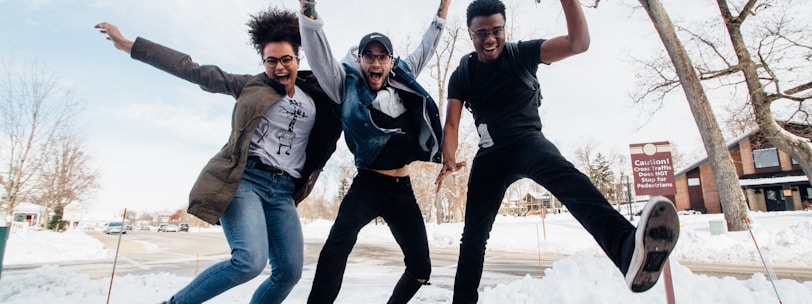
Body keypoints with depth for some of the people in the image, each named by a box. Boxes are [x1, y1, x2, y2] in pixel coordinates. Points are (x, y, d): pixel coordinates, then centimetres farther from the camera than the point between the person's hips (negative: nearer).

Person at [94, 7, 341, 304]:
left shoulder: (316, 99, 13)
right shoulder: (251, 86, 7)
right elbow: (194, 71, 7)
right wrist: (128, 44, 7)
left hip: (283, 192, 4)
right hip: (244, 180, -4)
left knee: (289, 272, -4)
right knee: (250, 262, -23)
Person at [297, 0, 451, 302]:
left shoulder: (402, 79, 11)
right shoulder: (347, 84, 0)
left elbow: (425, 49, 25)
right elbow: (319, 55, -14)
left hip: (402, 188, 5)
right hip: (368, 184, -4)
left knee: (420, 268, 7)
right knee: (341, 239, -34)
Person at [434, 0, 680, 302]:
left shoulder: (522, 53, 1)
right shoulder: (461, 75, 4)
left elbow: (579, 43, -11)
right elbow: (452, 123, -4)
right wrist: (449, 160, -23)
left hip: (527, 140, -2)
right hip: (490, 154, 3)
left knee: (564, 175, -38)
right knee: (474, 233, 2)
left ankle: (627, 246, -64)